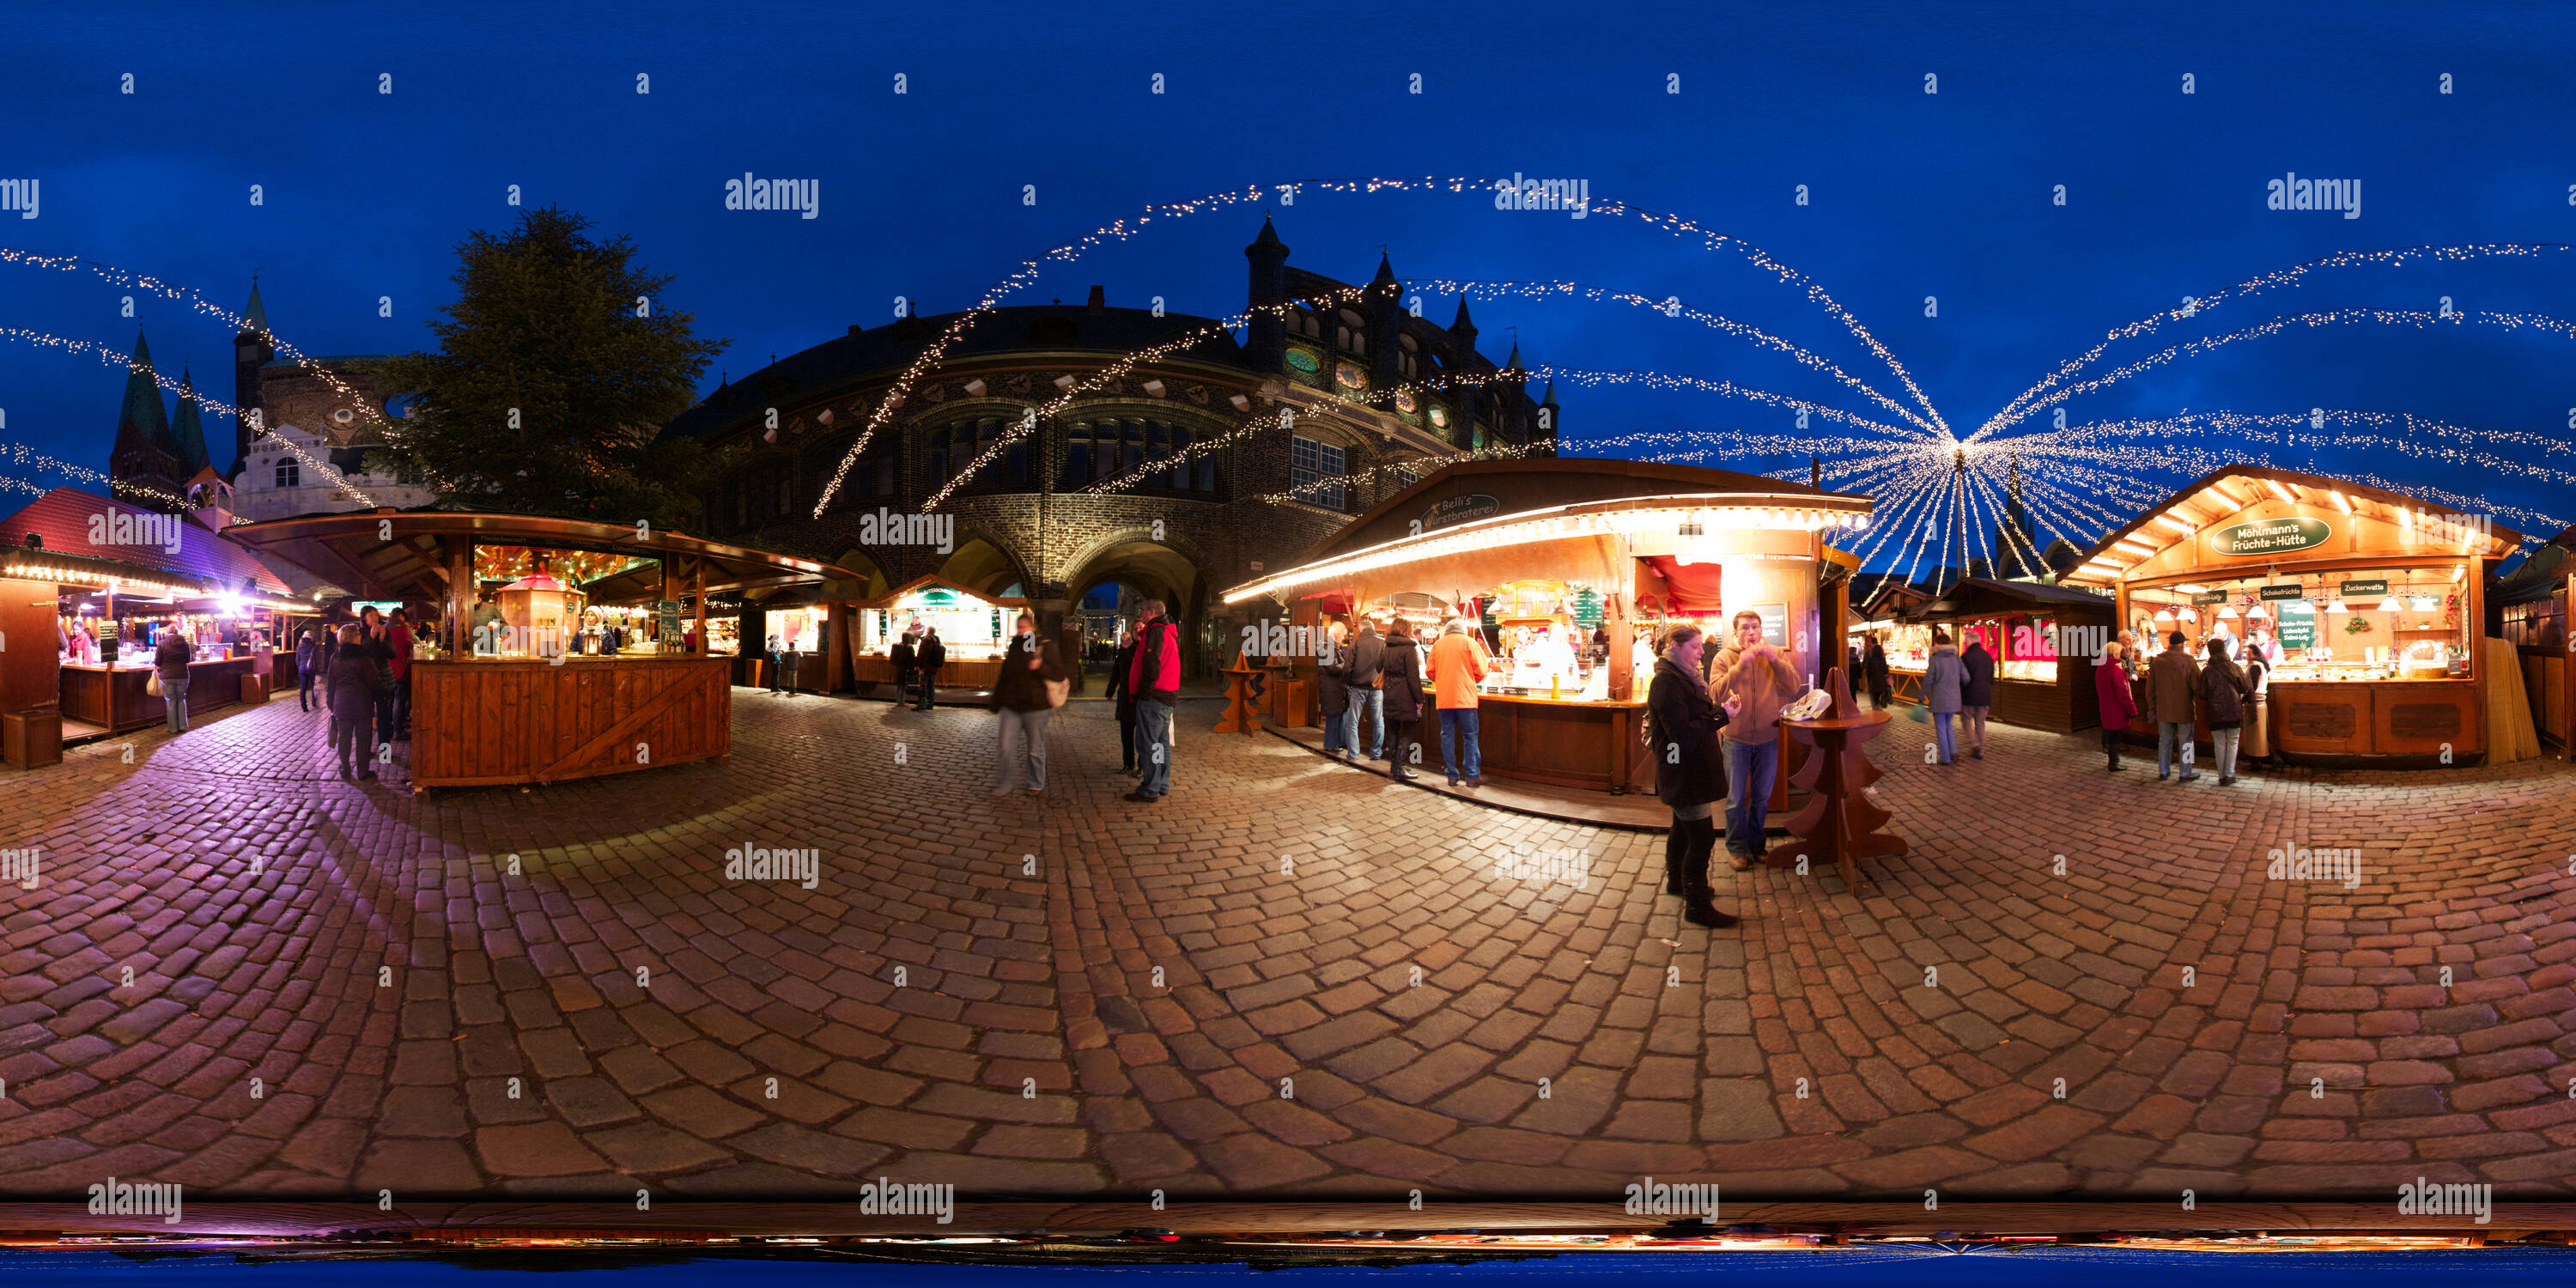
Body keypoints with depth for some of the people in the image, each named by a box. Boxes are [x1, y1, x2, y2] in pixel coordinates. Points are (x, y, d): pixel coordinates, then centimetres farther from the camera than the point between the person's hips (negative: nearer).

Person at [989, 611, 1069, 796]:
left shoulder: (1045, 648, -3)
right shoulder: (1014, 648, 11)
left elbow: (1059, 674, -7)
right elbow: (1004, 677, 18)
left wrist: (1040, 667, -24)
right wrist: (997, 703, 18)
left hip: (1035, 708, -4)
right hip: (1011, 707, 4)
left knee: (1035, 749, 6)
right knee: (1006, 748, -3)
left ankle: (1036, 785, 21)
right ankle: (1002, 786, 5)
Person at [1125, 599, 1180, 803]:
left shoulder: (1155, 632, -14)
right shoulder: (1169, 633, 19)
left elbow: (1151, 664, -22)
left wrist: (1145, 692, -17)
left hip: (1153, 697, -10)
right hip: (1168, 696, 10)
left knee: (1148, 744, -7)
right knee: (1162, 742, 16)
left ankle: (1149, 791, -6)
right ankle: (1163, 785, 22)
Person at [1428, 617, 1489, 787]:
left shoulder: (1437, 645, 9)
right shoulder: (1469, 642, 0)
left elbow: (1430, 672, 8)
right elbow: (1481, 671, -3)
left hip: (1444, 697, 3)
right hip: (1465, 697, -3)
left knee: (1447, 735, 7)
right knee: (1470, 736, 2)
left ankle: (1452, 775, 8)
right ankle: (1472, 775, 1)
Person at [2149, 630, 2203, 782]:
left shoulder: (2156, 662, -1)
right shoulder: (2187, 661, -14)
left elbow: (2150, 688, 5)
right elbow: (2197, 686, -14)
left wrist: (2153, 706, 15)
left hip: (2163, 710, 4)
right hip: (2184, 709, -4)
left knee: (2164, 740, 14)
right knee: (2186, 741, 7)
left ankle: (2163, 772, 21)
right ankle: (2186, 773, 12)